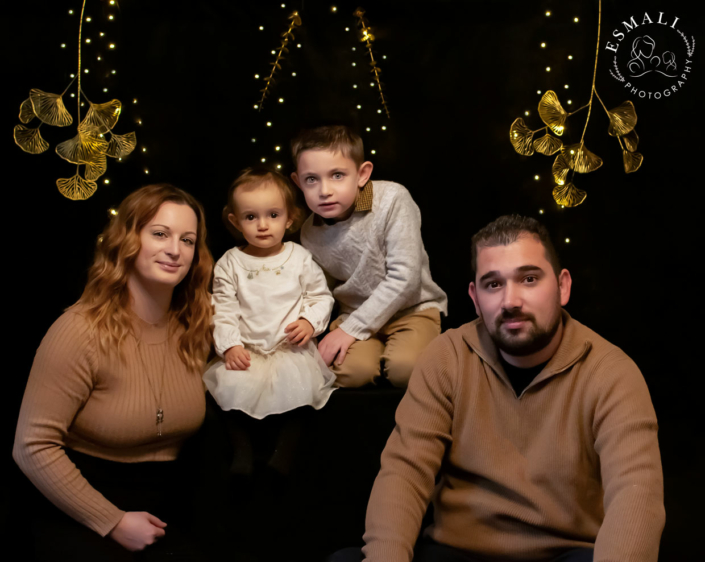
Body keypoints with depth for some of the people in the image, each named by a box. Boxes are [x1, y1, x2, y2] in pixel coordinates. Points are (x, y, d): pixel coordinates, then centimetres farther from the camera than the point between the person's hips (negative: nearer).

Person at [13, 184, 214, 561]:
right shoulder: (82, 332, -16)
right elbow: (34, 448, -15)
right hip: (80, 514, -4)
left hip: (163, 513, 4)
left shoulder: (195, 330, 1)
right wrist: (112, 522, -14)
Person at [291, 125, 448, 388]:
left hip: (412, 307, -2)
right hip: (356, 312, 3)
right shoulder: (311, 233, -4)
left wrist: (352, 327, -20)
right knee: (350, 370, -27)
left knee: (405, 367, -31)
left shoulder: (392, 199, -19)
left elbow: (405, 278, -21)